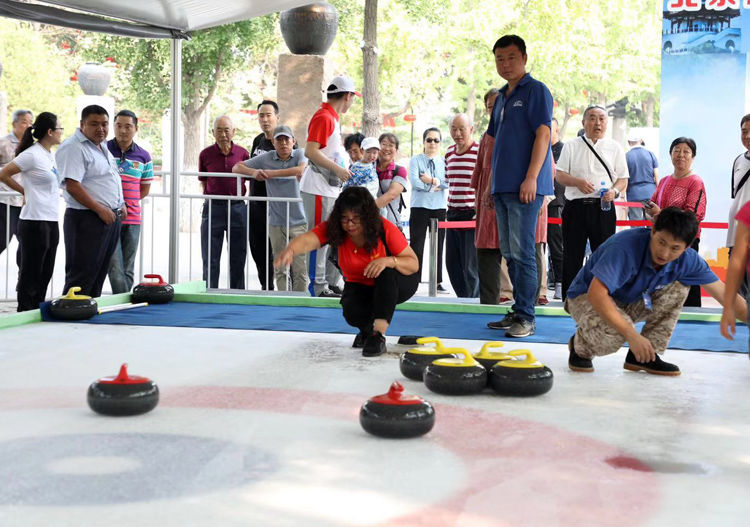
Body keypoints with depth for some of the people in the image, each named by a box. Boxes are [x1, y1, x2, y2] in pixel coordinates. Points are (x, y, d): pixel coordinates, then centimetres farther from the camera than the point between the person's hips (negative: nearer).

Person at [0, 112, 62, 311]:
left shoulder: (50, 155, 13)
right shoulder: (32, 154, -13)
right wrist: (25, 192, 1)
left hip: (51, 222, 8)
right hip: (34, 222, -8)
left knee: (45, 274, 12)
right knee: (31, 274, -2)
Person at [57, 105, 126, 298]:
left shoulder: (102, 146, 17)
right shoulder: (73, 148, -13)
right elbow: (72, 186, -21)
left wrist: (120, 204, 15)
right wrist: (100, 209, -20)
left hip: (111, 218, 9)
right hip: (87, 220, -9)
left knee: (99, 275, 13)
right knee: (81, 277, -7)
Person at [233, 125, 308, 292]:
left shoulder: (300, 155, 2)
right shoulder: (266, 158, 8)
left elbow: (300, 170, -22)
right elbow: (236, 168, 12)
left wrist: (271, 173, -16)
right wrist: (253, 172, -9)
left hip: (298, 221, -2)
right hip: (276, 222, 2)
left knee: (300, 269, -4)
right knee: (280, 269, 6)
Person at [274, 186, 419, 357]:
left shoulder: (385, 229, -26)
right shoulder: (333, 228, -21)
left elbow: (414, 264, -21)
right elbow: (307, 240, -40)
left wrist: (389, 261, -43)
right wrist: (290, 250, -64)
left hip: (395, 285, -2)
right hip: (360, 287, 2)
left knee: (387, 272, -36)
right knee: (352, 311, -30)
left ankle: (378, 335, -33)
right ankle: (367, 328, 8)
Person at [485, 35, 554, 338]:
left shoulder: (536, 91, -4)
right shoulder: (501, 98, 20)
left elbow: (543, 134, -13)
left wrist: (531, 178, -21)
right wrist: (493, 182, 18)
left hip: (525, 187, -8)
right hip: (502, 187, 9)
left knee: (522, 252, -10)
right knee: (509, 253, 11)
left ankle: (526, 317, -7)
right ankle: (517, 312, 18)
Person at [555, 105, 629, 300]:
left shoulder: (615, 147, 12)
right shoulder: (571, 146, 10)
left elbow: (623, 179, 10)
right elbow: (559, 174, 5)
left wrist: (615, 191, -11)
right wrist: (578, 182, -13)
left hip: (603, 207, 0)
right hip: (576, 206, 0)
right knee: (572, 256, 2)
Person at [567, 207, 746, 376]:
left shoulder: (687, 259, -14)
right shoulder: (625, 247, -34)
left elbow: (725, 295, -6)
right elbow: (596, 293, -40)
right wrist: (631, 335, -40)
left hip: (629, 301, 6)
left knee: (677, 288, -10)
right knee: (614, 331, -37)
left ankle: (644, 356, -5)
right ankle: (580, 348, -1)